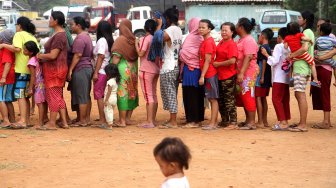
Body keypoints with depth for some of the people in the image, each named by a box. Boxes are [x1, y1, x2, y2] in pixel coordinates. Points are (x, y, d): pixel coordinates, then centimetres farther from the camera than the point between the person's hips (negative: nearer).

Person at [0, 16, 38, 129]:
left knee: (20, 95, -9)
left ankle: (22, 121, -15)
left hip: (22, 70, -8)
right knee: (25, 96, 14)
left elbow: (17, 48, -20)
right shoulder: (32, 37, 18)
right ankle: (27, 120, 15)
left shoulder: (19, 35, -4)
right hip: (31, 70, 8)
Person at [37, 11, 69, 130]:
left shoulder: (58, 36, -19)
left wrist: (40, 55, -7)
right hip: (55, 69, 10)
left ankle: (52, 123, 3)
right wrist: (42, 56, 11)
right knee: (58, 96, 13)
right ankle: (64, 122, 16)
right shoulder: (60, 34, 13)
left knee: (53, 96, -3)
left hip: (54, 70, -10)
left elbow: (53, 55, -22)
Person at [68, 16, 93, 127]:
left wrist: (70, 70, -18)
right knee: (86, 96, 12)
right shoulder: (87, 36, 16)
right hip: (88, 67, 10)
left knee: (81, 96, -6)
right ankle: (87, 119, 15)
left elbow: (77, 55, -20)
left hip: (80, 69, -10)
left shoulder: (80, 38, -15)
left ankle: (82, 121, -3)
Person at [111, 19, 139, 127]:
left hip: (123, 69, -6)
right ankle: (128, 118, 18)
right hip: (133, 69, 6)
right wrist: (135, 70, 15)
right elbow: (136, 56, 9)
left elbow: (116, 58, -14)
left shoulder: (120, 40, -10)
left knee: (122, 94, -3)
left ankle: (122, 121, -2)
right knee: (131, 93, 12)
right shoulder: (133, 40, 5)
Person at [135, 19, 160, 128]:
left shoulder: (145, 39, -13)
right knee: (153, 95, 14)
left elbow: (140, 53, -17)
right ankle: (153, 120, 19)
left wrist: (136, 44, -4)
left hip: (146, 70, -8)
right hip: (156, 69, 8)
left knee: (148, 95, -7)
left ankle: (149, 122, -10)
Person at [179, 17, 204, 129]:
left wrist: (180, 58, 4)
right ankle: (199, 118, 18)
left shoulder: (190, 37, -12)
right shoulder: (201, 38, 6)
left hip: (190, 69, -7)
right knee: (198, 95, 12)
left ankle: (192, 120, -3)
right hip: (199, 68, 7)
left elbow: (184, 52, -17)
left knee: (190, 95, -3)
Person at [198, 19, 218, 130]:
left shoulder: (208, 42, -14)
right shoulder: (205, 41, 13)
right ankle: (214, 123, 15)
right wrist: (203, 75, 14)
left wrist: (202, 76, -18)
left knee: (213, 99, -5)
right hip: (208, 74, 9)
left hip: (210, 74, -9)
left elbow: (207, 60, -17)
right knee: (211, 99, 11)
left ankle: (212, 124, -3)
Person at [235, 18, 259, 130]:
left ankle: (251, 123, -8)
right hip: (242, 73, 10)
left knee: (248, 97, -9)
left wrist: (241, 73, -28)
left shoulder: (248, 40, -14)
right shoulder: (241, 40, 18)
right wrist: (239, 73, 17)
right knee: (243, 97, 13)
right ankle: (248, 120, 20)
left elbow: (248, 57, -23)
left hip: (248, 73, -10)